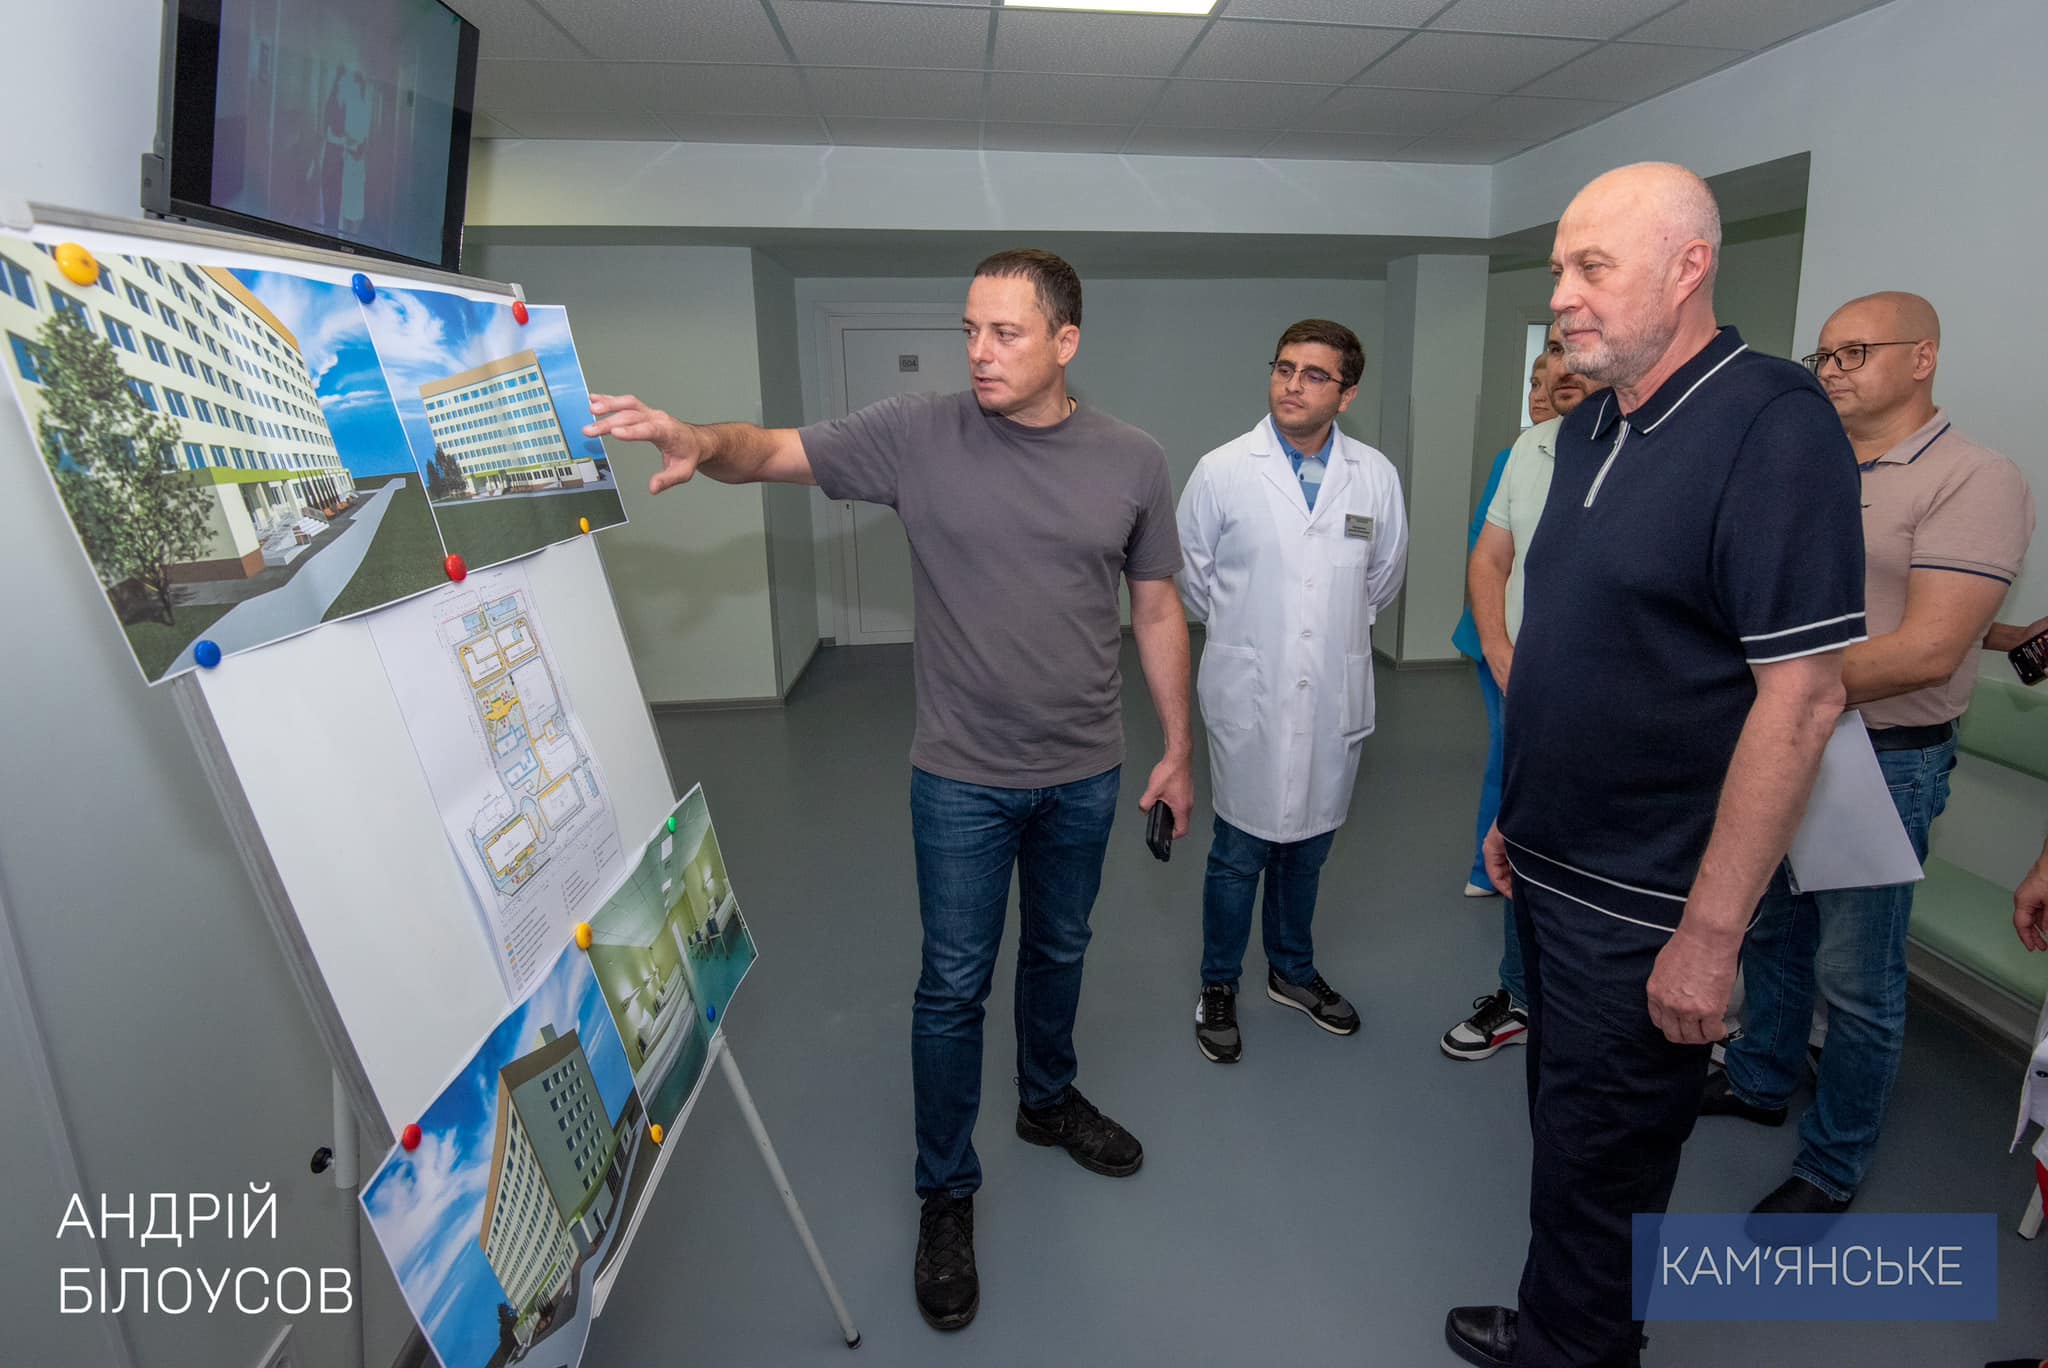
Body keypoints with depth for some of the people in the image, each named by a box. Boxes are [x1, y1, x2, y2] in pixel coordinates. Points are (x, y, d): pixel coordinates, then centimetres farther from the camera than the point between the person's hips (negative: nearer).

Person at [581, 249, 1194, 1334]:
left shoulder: (1132, 462, -4)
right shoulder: (918, 435, -9)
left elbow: (1156, 612, 3)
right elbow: (775, 453, -9)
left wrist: (1177, 748, 6)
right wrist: (704, 443, -32)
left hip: (1084, 773, 3)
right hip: (962, 775, -2)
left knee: (1058, 951, 23)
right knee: (954, 986, 8)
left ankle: (1049, 1100, 51)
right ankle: (946, 1193, 30)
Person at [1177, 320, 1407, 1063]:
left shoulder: (1375, 476, -1)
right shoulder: (1222, 471, -8)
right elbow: (1192, 575, 4)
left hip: (1335, 695, 3)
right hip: (1249, 696, -3)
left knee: (1308, 843, 18)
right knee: (1239, 851, 6)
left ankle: (1292, 971, 40)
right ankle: (1218, 987, 28)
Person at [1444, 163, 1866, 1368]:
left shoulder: (1775, 425, -17)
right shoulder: (1590, 424, 8)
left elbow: (1801, 697, -21)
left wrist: (1712, 931, -19)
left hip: (1644, 902, -8)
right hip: (1551, 865, 8)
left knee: (1598, 1158, 10)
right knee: (1564, 1121, 23)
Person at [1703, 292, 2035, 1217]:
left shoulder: (1974, 481, -13)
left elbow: (1926, 652, -22)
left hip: (1883, 759, -6)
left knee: (1854, 978, 6)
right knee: (1769, 931, 20)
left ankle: (1834, 1163, 24)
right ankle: (1760, 1080, 40)